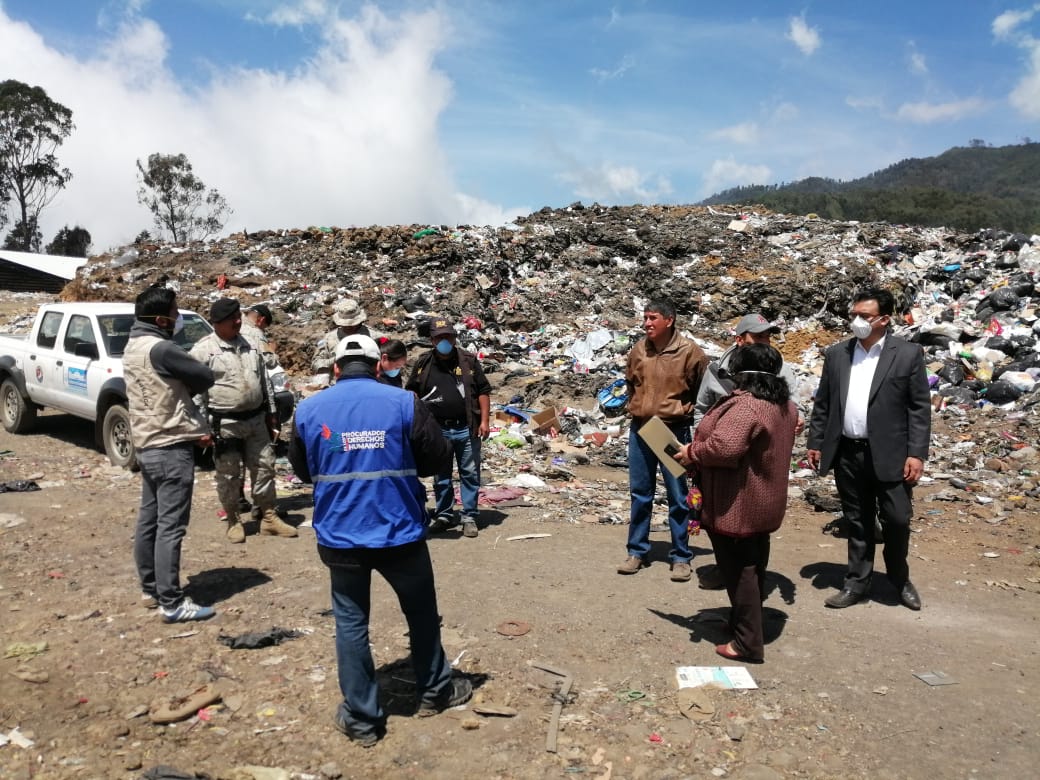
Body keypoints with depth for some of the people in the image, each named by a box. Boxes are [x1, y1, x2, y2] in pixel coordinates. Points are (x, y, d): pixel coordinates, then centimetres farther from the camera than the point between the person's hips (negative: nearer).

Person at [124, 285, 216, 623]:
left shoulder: (133, 346, 11)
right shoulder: (160, 348, -20)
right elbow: (205, 378, -13)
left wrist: (195, 428, 3)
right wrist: (191, 398, 8)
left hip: (147, 445, 10)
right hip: (171, 448, -10)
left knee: (148, 521, 16)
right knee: (170, 526, -6)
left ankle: (150, 589, 28)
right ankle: (172, 603, -1)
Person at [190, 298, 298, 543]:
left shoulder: (249, 346, 10)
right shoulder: (203, 350, -8)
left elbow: (265, 381, 17)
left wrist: (271, 413, 16)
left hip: (256, 419, 5)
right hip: (225, 423, -5)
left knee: (264, 468, 9)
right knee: (228, 475, 5)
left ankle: (269, 517, 20)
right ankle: (234, 521, 21)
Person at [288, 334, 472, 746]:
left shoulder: (309, 410, -2)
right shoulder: (403, 402, -10)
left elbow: (303, 470, 10)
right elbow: (439, 458, -4)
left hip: (340, 537, 1)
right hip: (400, 534, -1)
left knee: (350, 623, 13)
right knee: (421, 612, 19)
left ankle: (362, 719, 20)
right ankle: (435, 690, 35)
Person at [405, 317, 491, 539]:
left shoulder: (469, 360, 1)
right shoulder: (423, 363, 4)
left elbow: (483, 391, 2)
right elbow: (411, 391, 14)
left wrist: (485, 421, -4)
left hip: (466, 429, -1)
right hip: (437, 430, 1)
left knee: (470, 474, 5)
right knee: (441, 476, 12)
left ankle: (469, 518, 15)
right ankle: (444, 516, 25)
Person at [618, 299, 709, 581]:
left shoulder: (690, 352, -10)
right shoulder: (638, 351, 2)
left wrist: (682, 410, -1)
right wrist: (636, 407, 11)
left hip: (674, 431, -4)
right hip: (640, 429, 4)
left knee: (677, 496, 4)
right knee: (640, 494, 11)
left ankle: (681, 557, 16)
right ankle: (637, 551, 23)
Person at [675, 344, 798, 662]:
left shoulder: (745, 406, -25)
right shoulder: (784, 404, 7)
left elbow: (724, 447, -38)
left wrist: (692, 453, -19)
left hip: (736, 506, -10)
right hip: (762, 502, 10)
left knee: (739, 570, 1)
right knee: (752, 566, 21)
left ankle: (748, 643, 10)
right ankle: (746, 625, 37)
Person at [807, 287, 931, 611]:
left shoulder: (908, 354, -3)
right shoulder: (836, 354, 6)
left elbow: (920, 408, -5)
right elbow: (822, 403, 9)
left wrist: (917, 454, -10)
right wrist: (815, 443, 6)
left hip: (890, 455, -2)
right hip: (847, 454, 3)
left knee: (897, 520, 5)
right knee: (857, 522, 12)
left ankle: (900, 579, 31)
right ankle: (857, 582, 25)